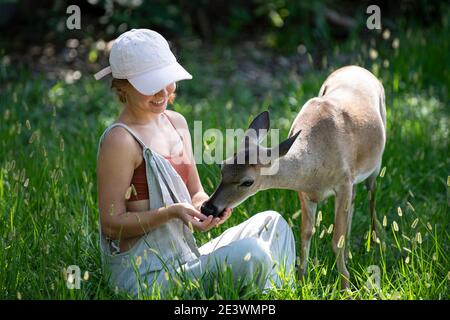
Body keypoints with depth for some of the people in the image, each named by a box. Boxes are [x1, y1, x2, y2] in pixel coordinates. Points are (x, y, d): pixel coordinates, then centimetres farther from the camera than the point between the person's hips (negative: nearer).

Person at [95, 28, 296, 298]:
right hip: (144, 275, -9)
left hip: (184, 260, 9)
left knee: (271, 223, 7)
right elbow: (111, 224, -15)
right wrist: (172, 212, -25)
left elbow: (196, 193, 15)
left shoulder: (176, 123, 9)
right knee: (250, 253, -24)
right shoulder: (120, 140, -16)